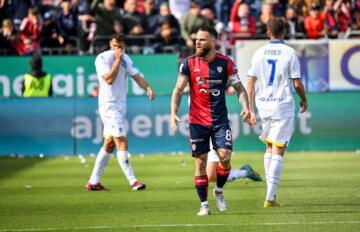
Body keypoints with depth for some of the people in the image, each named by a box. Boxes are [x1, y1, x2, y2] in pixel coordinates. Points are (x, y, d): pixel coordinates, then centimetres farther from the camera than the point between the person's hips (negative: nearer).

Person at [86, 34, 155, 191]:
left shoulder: (125, 59, 9)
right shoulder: (102, 58, -11)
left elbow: (136, 76, 3)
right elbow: (109, 79, -20)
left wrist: (148, 88, -14)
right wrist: (117, 60, -21)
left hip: (120, 105, 8)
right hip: (109, 105, -8)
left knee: (109, 143, 10)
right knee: (122, 143, -12)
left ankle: (93, 182, 16)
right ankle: (132, 181, -13)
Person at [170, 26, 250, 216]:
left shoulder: (225, 63, -2)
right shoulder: (188, 63, -2)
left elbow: (239, 88, 4)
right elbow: (178, 89, -1)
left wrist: (245, 107, -13)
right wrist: (173, 112, -15)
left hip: (220, 120, 0)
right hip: (197, 120, 0)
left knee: (225, 157, -12)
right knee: (200, 162, 0)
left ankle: (219, 191, 15)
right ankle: (204, 204, 10)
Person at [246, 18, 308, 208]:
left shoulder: (259, 53, 2)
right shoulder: (290, 53, -7)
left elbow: (250, 84, 1)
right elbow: (297, 83, -6)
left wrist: (250, 110, 6)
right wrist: (304, 100, 13)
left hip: (263, 106, 4)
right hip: (283, 106, -4)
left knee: (269, 147, 20)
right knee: (278, 151, -3)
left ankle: (271, 191, 21)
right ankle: (270, 197, -9)